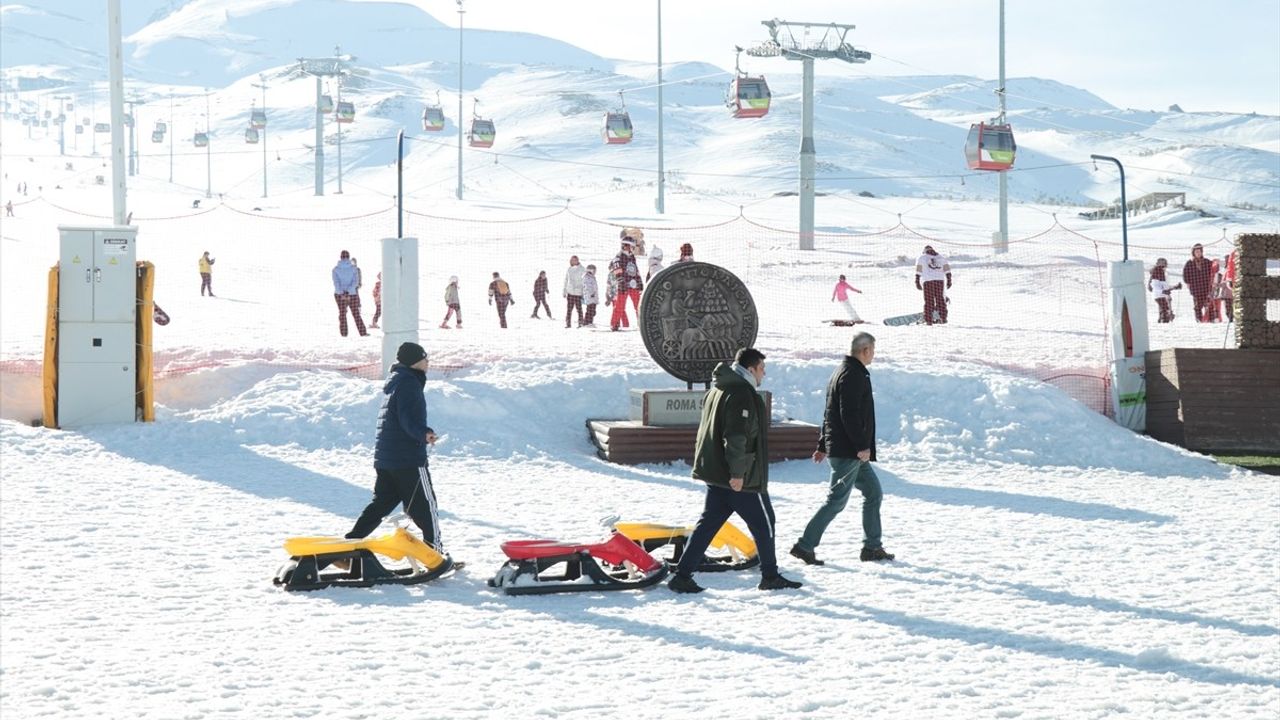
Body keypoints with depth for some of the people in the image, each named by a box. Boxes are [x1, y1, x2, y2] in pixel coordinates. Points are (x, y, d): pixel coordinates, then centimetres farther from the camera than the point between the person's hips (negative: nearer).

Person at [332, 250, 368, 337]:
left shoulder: (336, 269, -3)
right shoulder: (353, 268, -3)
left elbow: (336, 282, -15)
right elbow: (355, 281, -13)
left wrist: (342, 293, -24)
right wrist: (348, 292, -19)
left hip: (339, 294, 0)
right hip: (352, 294, 0)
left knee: (342, 313, 10)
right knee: (356, 313, 7)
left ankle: (344, 333, 4)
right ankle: (363, 332, 6)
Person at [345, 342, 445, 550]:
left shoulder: (394, 381, 18)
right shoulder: (409, 383, -14)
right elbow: (409, 418, -27)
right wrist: (423, 433, -44)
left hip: (384, 456, 10)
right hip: (408, 458, -10)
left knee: (382, 502, 14)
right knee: (426, 505, -2)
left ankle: (351, 542, 8)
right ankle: (435, 553, 0)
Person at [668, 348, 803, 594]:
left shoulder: (717, 390, 16)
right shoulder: (742, 394, -17)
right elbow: (737, 435, -24)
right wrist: (737, 472, -24)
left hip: (715, 472, 9)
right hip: (740, 479, -9)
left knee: (708, 523, 8)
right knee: (763, 523, 6)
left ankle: (682, 576, 2)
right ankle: (770, 576, 16)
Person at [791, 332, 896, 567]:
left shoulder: (841, 372, 18)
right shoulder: (853, 375, -15)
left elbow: (831, 413, 22)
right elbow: (849, 415, -23)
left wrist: (823, 446, 24)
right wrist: (862, 446, -21)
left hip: (852, 452, 11)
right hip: (847, 451, -11)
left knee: (873, 493, 14)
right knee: (836, 500, -8)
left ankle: (872, 547, 17)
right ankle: (805, 546, -5)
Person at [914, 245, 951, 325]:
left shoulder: (922, 258, 11)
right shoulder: (941, 258, 18)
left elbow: (918, 271, 4)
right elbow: (947, 270, 11)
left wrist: (917, 282, 3)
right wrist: (949, 281, 9)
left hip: (928, 281, -2)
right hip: (940, 280, 2)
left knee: (929, 301, 0)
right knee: (940, 299, 9)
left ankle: (929, 320, -4)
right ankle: (943, 318, 5)